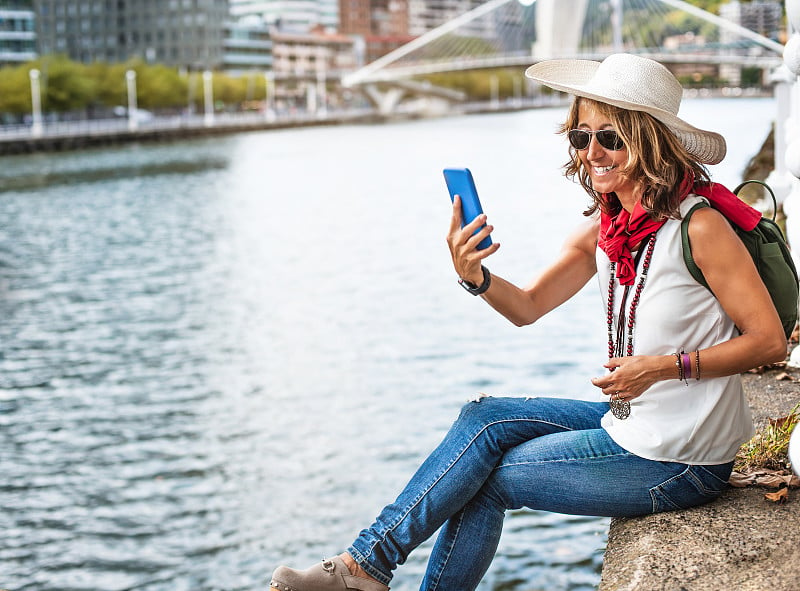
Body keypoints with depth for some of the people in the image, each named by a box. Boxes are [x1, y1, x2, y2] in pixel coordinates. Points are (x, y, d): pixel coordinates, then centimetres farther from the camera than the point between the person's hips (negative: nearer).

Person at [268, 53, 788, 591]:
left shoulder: (698, 225, -20)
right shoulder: (606, 224, 3)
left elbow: (770, 341, -18)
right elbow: (528, 306, 3)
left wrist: (667, 366, -26)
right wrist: (475, 275, -17)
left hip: (679, 463, -7)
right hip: (631, 424, 8)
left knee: (488, 478, -4)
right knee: (485, 418, 3)